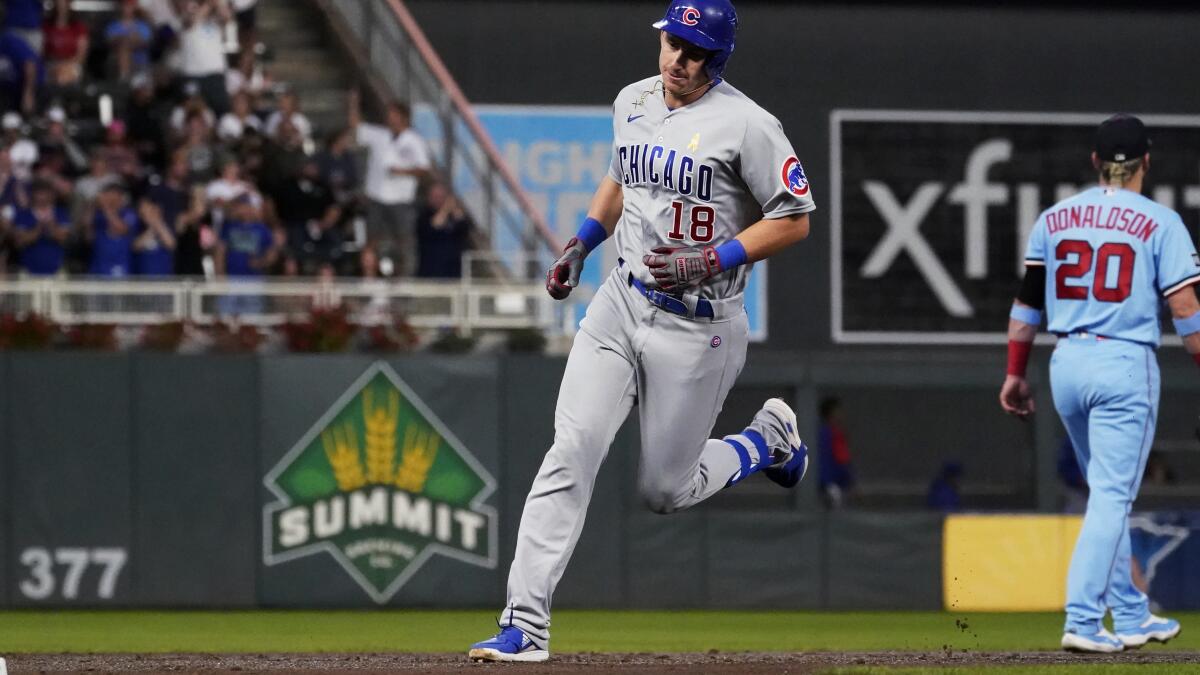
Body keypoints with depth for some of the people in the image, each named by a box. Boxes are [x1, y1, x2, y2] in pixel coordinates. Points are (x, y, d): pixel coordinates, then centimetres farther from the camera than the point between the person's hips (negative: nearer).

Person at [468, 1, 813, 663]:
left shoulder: (744, 123, -13)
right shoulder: (632, 102, 7)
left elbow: (794, 218, -11)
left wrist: (711, 261, -20)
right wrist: (581, 243, 13)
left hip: (697, 327, -5)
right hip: (620, 305, 5)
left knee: (664, 491, 5)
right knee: (571, 450, -13)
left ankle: (767, 438, 35)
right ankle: (525, 625, -16)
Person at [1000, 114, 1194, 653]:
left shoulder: (1053, 219, 8)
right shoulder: (1160, 223, -4)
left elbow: (1025, 301, 9)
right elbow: (1185, 310, -9)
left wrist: (1015, 374, 15)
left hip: (1066, 364, 5)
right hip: (1125, 365, -5)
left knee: (1107, 494, 18)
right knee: (1112, 496, -4)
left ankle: (1130, 615, 23)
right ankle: (1082, 621, -13)